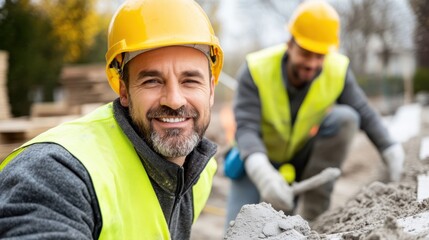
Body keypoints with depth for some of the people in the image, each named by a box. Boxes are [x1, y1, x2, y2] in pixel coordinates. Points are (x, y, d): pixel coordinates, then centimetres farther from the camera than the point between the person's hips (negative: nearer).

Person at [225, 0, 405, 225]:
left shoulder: (337, 70, -21)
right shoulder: (255, 70, -28)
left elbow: (365, 114, -13)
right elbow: (246, 129, -36)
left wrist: (393, 152, -28)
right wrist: (261, 172, -54)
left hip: (303, 159, 2)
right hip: (258, 161, -2)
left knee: (345, 117, -26)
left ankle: (310, 212, -18)